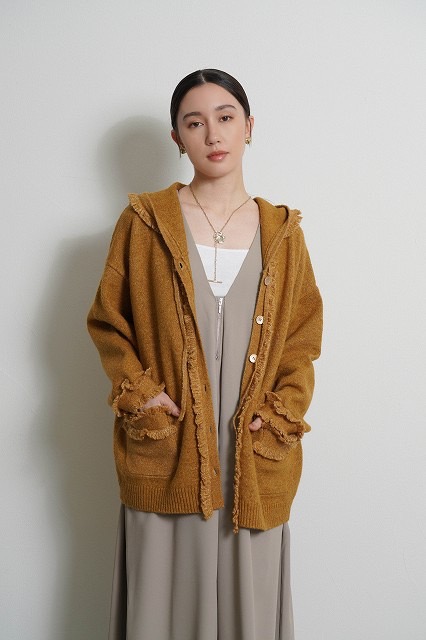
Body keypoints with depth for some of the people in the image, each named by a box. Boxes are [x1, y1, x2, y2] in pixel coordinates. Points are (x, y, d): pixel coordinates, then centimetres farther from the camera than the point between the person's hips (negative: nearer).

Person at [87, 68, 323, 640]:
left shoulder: (282, 231, 6)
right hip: (165, 452, -1)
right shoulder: (144, 222, 1)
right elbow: (107, 321, 4)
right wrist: (138, 394, -9)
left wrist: (284, 412, -4)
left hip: (256, 454, 2)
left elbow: (303, 335, 8)